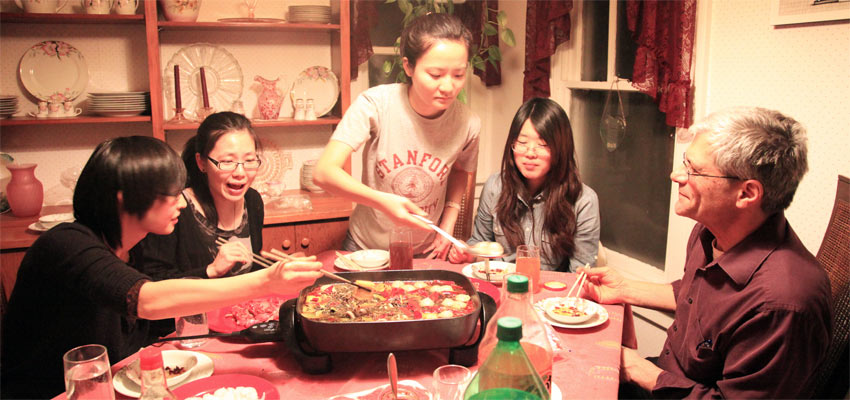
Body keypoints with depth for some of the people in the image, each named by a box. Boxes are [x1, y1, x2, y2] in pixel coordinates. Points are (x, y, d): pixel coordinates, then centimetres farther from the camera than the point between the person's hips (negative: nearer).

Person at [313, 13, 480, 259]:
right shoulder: (376, 104, -24)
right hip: (365, 247, -1)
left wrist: (448, 223, -5)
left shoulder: (467, 124, -16)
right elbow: (324, 172, -29)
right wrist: (381, 200, -43)